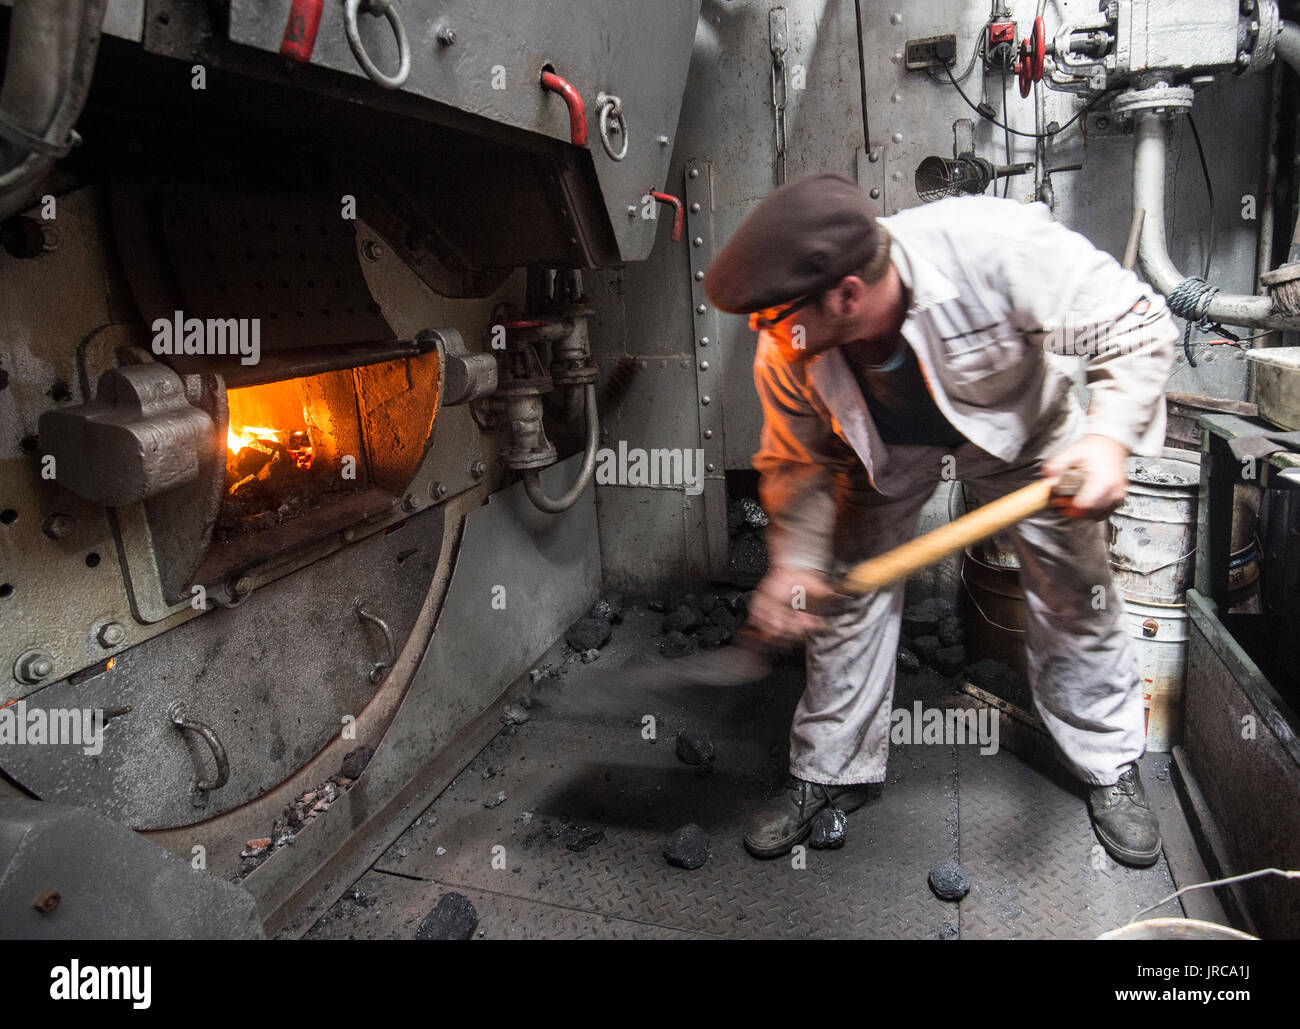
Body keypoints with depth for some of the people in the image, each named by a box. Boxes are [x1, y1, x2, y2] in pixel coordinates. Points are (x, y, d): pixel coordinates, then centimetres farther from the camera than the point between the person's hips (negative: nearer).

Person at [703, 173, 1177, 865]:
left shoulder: (994, 247, -42)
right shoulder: (785, 354, -30)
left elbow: (1136, 325, -28)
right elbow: (798, 461, -12)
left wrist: (1110, 433, -45)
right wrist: (795, 561, -27)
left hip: (1021, 426, -1)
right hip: (885, 449, 2)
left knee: (1076, 594, 3)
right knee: (845, 595, -2)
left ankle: (1110, 768, 28)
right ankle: (832, 771, 19)